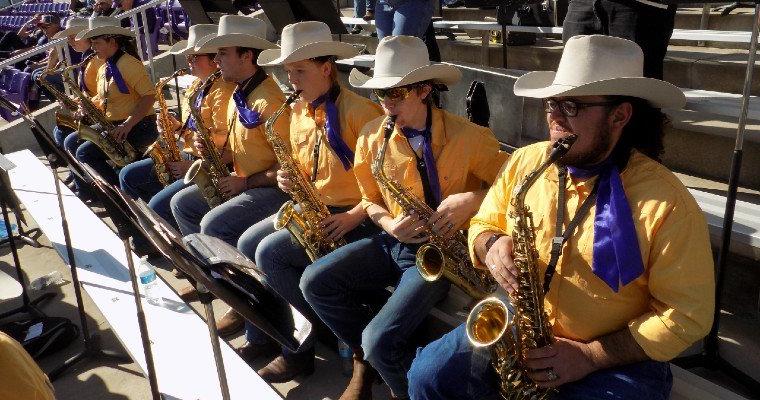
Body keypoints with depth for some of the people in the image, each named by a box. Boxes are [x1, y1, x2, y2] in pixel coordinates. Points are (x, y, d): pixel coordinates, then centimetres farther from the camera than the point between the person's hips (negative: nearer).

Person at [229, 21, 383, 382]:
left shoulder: (358, 110, -16)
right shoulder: (299, 112, 9)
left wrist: (354, 216, -22)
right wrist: (290, 180, -3)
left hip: (351, 218, -8)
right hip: (311, 208, 9)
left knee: (270, 252, -19)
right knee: (247, 243, -2)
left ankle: (306, 342, -2)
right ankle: (261, 335, 12)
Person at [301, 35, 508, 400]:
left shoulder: (467, 137, -13)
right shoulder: (372, 137, -1)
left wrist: (471, 200, -21)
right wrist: (388, 224, -10)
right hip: (391, 243, 6)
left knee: (380, 340, -22)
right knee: (314, 283, -11)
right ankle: (364, 358, 12)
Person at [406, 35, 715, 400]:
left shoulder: (667, 203, -16)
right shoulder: (525, 161, -2)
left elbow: (688, 315, -13)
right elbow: (483, 225, 10)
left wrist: (590, 355, -19)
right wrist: (493, 246, -14)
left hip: (617, 360, -3)